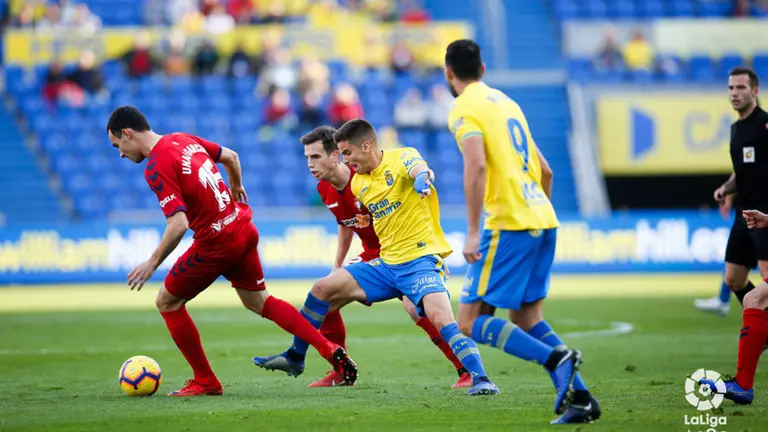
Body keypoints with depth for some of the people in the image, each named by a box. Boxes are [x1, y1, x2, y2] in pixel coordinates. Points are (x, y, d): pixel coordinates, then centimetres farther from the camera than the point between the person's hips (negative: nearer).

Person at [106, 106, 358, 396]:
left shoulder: (155, 168, -18)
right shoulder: (184, 139, 8)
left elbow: (178, 224, -25)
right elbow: (230, 157, 21)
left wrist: (152, 263, -14)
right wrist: (236, 188, 39)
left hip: (217, 242, -8)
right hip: (244, 229, 8)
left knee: (167, 302, 9)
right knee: (258, 302, 23)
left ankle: (206, 382, 13)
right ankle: (329, 349, 14)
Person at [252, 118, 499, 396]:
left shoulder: (401, 157, -11)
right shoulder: (358, 183, 11)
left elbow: (417, 168, -35)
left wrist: (422, 178, -58)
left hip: (421, 259, -8)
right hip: (387, 264, 8)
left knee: (441, 318, -30)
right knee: (323, 288, 5)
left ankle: (480, 378, -26)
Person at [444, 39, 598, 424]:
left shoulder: (464, 109, -5)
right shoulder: (505, 102, 21)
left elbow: (476, 165, -20)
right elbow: (545, 171, 22)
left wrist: (472, 232, -21)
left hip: (510, 224, -8)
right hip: (543, 219, 8)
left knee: (471, 322, -5)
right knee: (526, 318, 15)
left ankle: (556, 358, -23)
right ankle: (579, 398, 2)